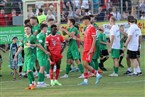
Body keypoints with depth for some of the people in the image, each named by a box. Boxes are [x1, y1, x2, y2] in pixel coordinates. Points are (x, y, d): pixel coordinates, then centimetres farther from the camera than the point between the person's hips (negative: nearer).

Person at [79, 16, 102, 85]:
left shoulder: (91, 28, -11)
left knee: (86, 64, -13)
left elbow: (94, 39, -16)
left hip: (89, 50, -9)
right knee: (85, 65, 6)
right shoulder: (87, 28, 17)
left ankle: (97, 74, -3)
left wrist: (91, 49, -22)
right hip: (85, 49, 9)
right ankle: (85, 81, 8)